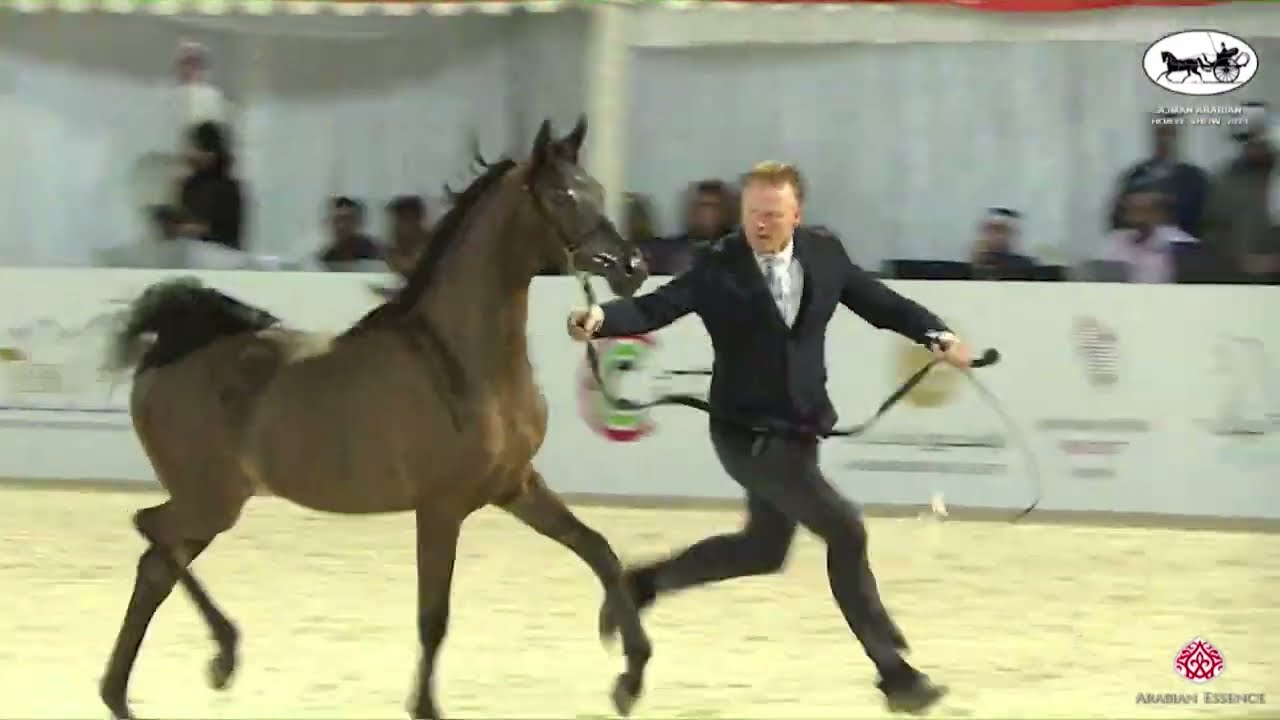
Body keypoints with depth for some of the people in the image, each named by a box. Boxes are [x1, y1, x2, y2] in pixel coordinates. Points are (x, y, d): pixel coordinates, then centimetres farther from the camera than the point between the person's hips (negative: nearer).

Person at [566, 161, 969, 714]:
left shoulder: (825, 253, 0)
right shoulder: (718, 267, -14)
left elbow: (878, 301, 10)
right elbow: (656, 307, -22)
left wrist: (937, 335, -3)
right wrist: (602, 319, -41)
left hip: (798, 429, 7)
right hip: (747, 433, -7)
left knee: (764, 550, 23)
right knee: (844, 529, -15)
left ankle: (644, 583, 42)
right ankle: (893, 670, -6)